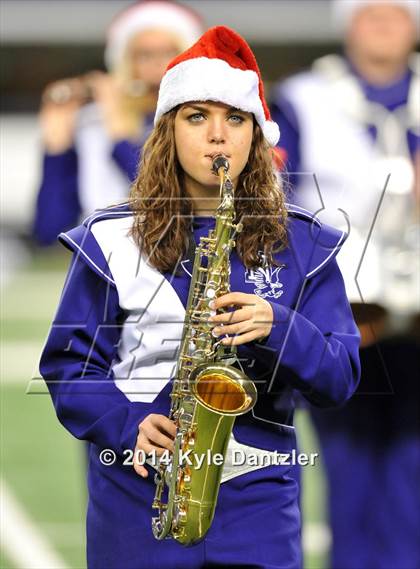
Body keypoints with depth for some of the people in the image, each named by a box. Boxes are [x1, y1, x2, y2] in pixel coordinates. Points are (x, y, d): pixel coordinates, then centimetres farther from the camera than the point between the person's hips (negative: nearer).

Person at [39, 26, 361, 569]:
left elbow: (340, 377, 2)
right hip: (136, 495, 0)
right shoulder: (113, 240, 4)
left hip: (258, 498, 0)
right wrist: (125, 426, -13)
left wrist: (278, 329, -17)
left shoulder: (301, 244, 7)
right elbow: (67, 362, 4)